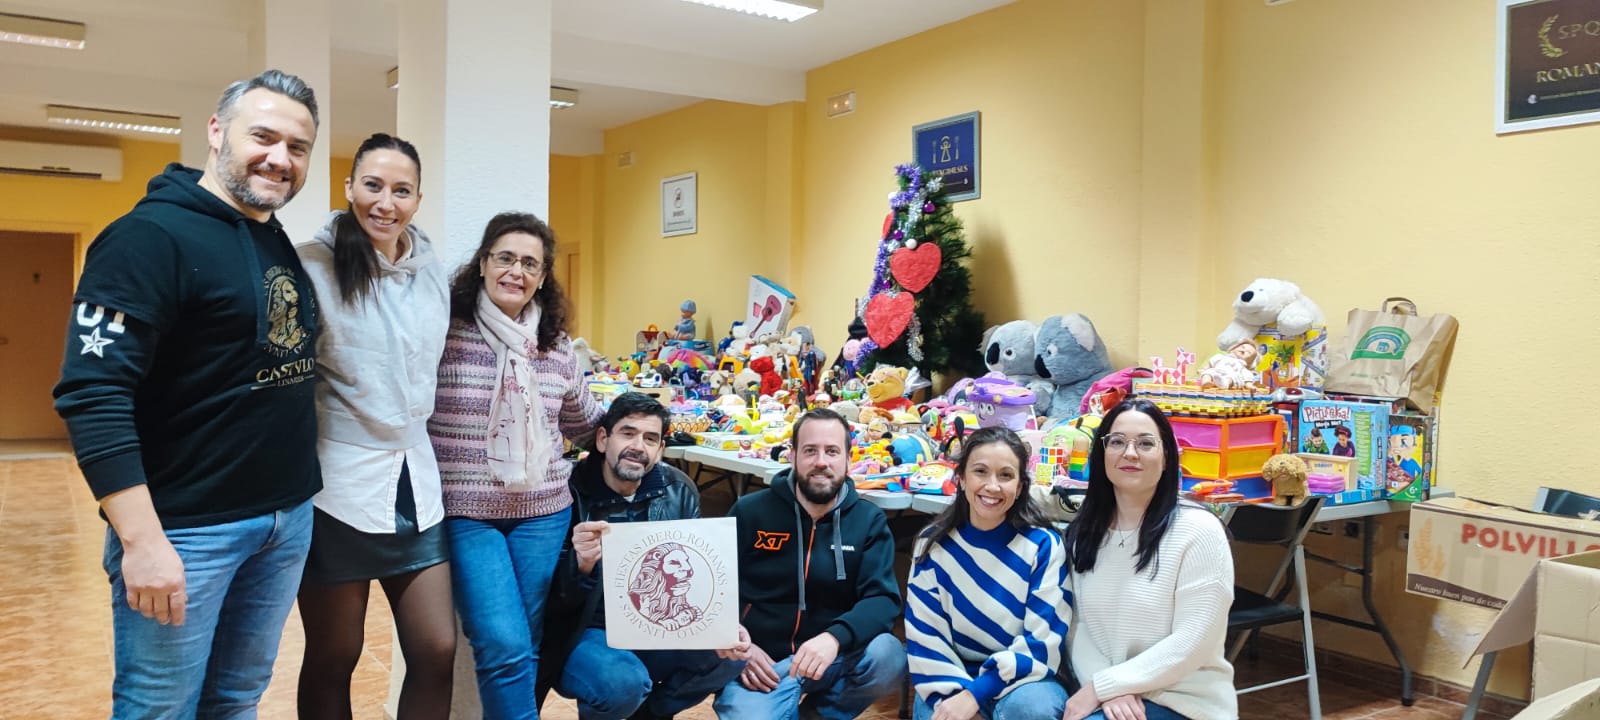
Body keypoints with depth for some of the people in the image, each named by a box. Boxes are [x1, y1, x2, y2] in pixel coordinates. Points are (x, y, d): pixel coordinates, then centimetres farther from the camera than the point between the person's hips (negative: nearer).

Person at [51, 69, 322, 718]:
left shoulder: (285, 246, 10)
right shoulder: (152, 235, -13)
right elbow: (92, 394, -20)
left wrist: (296, 497, 11)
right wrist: (142, 540, -23)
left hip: (289, 520, 7)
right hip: (186, 530, -7)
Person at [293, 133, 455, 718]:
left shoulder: (434, 275, 8)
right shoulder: (313, 267, -10)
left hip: (415, 482, 5)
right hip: (338, 484, -5)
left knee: (437, 651, 7)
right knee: (333, 659, 8)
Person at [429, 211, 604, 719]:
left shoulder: (557, 348, 7)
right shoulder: (444, 332, -7)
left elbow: (584, 424, 20)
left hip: (544, 512, 4)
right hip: (467, 513, -4)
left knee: (530, 647, 11)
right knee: (505, 649, -10)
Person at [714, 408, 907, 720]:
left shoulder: (869, 520, 1)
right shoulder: (750, 512, 0)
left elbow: (882, 598, -10)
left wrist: (835, 637, -30)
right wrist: (736, 643, -13)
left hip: (834, 658, 2)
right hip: (761, 662, -1)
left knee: (888, 655, -28)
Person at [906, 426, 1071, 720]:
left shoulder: (1043, 545, -9)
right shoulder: (934, 543, -2)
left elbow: (1043, 642, -13)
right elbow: (923, 632, -4)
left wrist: (975, 694, -21)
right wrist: (950, 694, -19)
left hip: (1024, 679, -1)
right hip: (954, 680, 1)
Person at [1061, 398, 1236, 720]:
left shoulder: (1198, 530, -11)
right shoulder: (1082, 531, 5)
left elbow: (1193, 643, -14)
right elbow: (1077, 625, 2)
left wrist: (1101, 687, -16)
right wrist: (1110, 690, -15)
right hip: (1102, 694, 4)